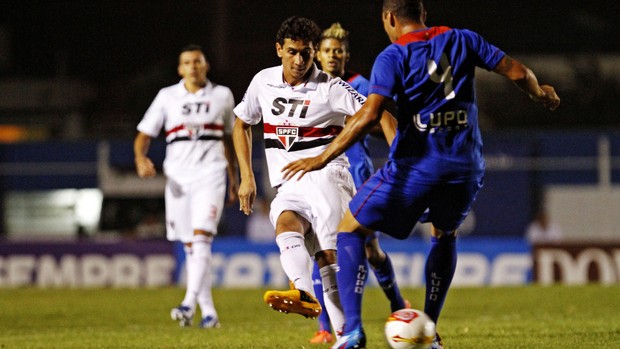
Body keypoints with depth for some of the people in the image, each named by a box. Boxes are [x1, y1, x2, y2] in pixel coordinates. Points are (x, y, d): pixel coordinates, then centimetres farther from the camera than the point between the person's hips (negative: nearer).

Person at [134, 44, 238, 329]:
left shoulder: (222, 95, 9)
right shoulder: (167, 97, 8)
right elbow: (143, 135, 6)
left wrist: (234, 180, 19)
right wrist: (141, 158, -15)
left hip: (210, 174, -2)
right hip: (177, 176, 2)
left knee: (201, 238, -19)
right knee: (190, 247, 3)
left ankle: (189, 304, -28)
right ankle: (208, 311, 10)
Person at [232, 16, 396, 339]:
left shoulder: (329, 88, -4)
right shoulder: (263, 82, 10)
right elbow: (241, 124, 25)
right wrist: (247, 176, 17)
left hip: (325, 176, -4)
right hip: (288, 187, 4)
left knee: (328, 256, -22)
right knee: (285, 227, -30)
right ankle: (305, 296, -55)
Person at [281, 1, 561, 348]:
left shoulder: (393, 57, -5)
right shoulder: (462, 40, 8)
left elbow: (369, 115, -17)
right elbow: (516, 71, 11)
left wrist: (323, 157, -16)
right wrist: (541, 93, 33)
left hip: (415, 165, -5)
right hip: (465, 164, 5)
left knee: (350, 229, 9)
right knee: (445, 235, 32)